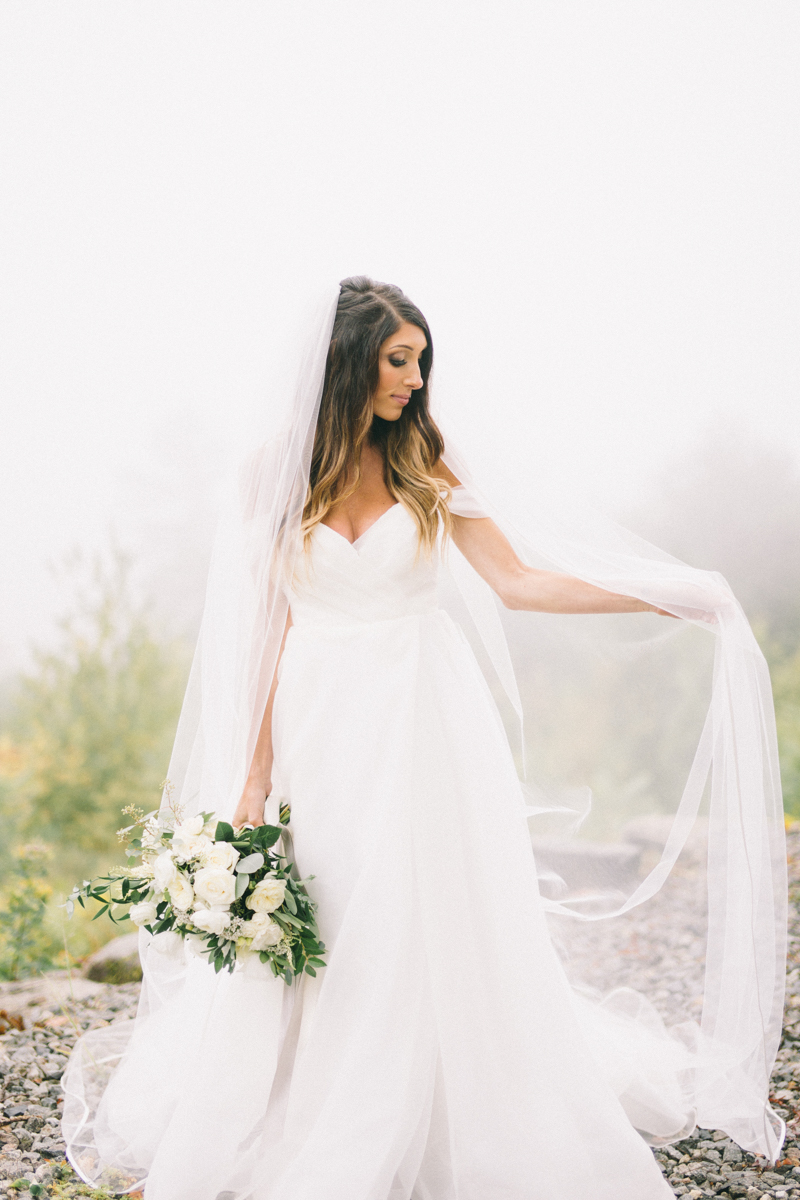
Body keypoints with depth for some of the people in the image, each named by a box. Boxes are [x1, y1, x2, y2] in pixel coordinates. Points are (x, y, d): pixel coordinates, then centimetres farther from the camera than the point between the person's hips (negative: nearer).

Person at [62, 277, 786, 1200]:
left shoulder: (428, 466, 1)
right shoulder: (277, 474, 0)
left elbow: (517, 582, -1)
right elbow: (268, 627, 1)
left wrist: (657, 597, -9)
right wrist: (256, 770, -1)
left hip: (421, 722, 0)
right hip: (322, 728, 0)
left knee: (434, 930, 3)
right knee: (307, 943, 3)